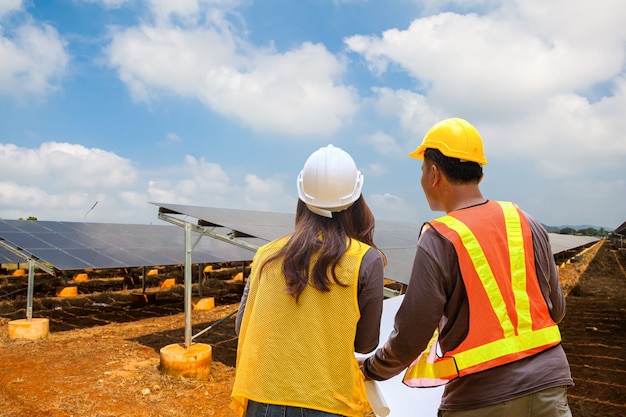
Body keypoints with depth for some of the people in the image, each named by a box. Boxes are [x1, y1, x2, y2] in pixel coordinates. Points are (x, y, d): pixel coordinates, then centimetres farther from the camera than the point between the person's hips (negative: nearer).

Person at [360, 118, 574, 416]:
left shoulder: (438, 240, -16)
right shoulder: (528, 224, 0)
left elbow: (410, 336, -13)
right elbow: (557, 308, 8)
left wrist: (371, 370, 4)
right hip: (548, 383, 4)